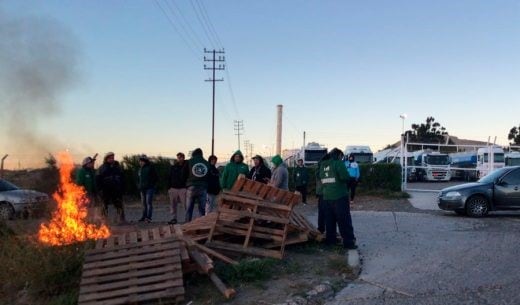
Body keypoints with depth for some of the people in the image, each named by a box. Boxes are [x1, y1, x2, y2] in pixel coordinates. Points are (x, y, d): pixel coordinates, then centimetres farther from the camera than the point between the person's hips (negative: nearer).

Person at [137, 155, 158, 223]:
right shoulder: (140, 169, 15)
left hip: (149, 188, -7)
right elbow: (138, 179, 26)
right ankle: (144, 216, 17)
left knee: (149, 202, -12)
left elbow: (156, 178, -4)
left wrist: (152, 184, -8)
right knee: (144, 203, 10)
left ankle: (149, 217, -14)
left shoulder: (150, 167, -5)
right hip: (142, 189, 7)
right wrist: (139, 185, 13)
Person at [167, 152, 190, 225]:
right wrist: (169, 188, 8)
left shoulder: (186, 166, 2)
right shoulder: (173, 167, 12)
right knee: (173, 205, 5)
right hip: (173, 188, 4)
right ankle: (174, 218, 13)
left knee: (185, 204, -7)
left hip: (183, 188, -4)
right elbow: (169, 178, 15)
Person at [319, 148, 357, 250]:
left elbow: (320, 178, 13)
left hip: (327, 196, 7)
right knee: (344, 219, -2)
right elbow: (345, 177, -18)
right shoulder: (338, 163, -10)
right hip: (339, 195, -6)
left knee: (329, 219, 14)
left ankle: (330, 239, 19)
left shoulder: (323, 165, 11)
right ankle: (348, 242, -1)